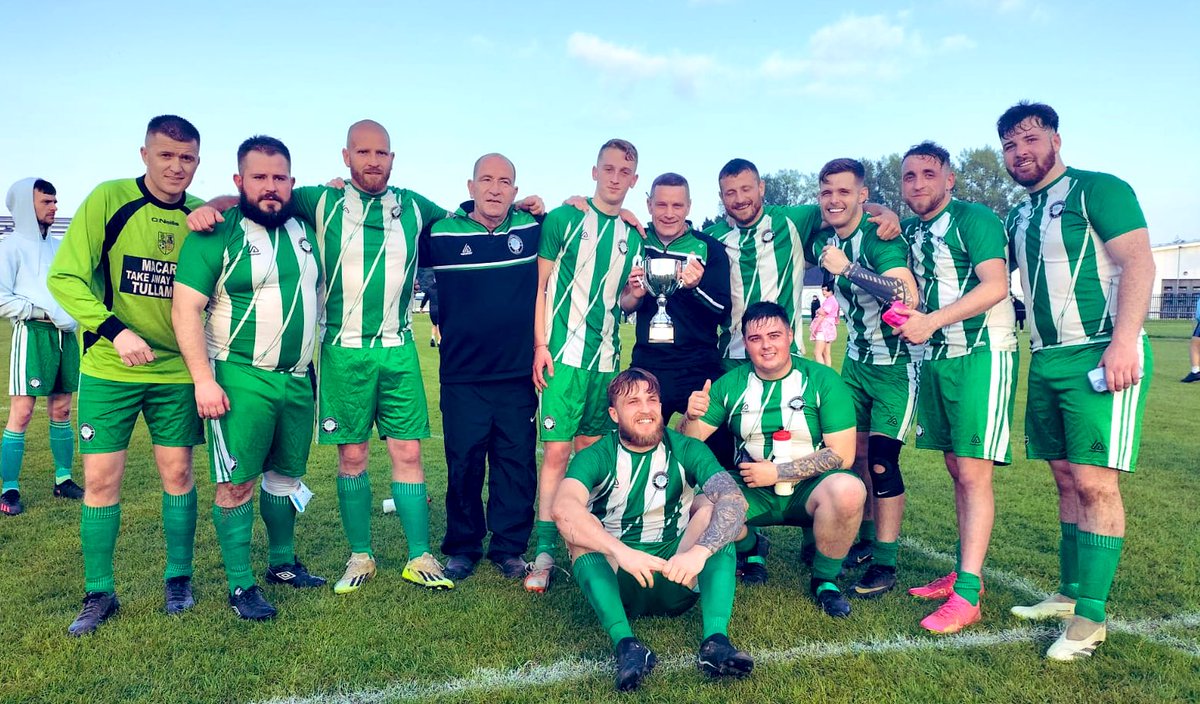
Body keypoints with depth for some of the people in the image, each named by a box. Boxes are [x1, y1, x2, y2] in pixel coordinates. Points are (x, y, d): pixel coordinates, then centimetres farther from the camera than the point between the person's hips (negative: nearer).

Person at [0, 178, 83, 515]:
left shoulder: (59, 247, 15)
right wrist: (40, 312, -12)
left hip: (66, 335, 6)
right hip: (33, 335, -6)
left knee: (61, 411, 10)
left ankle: (64, 479, 18)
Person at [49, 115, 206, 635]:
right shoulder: (109, 199, -7)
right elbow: (65, 276, -9)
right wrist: (114, 330, -21)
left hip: (176, 369, 2)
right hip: (108, 368, -2)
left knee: (177, 473, 7)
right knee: (101, 479, 3)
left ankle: (178, 578, 25)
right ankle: (99, 594, 19)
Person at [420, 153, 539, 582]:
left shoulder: (533, 229, 1)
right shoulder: (441, 234, -2)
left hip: (519, 374, 1)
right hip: (462, 376, -1)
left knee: (517, 462, 7)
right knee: (463, 463, 7)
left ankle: (509, 547, 22)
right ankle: (462, 548, 24)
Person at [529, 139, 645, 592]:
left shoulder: (633, 236, 13)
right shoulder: (563, 218, 0)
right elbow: (541, 285, -1)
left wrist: (634, 293, -2)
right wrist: (540, 344, -8)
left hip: (607, 358, 4)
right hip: (564, 353, -4)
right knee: (557, 450, -6)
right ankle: (544, 553, 1)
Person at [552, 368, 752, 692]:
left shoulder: (686, 450, -3)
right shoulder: (596, 457, -7)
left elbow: (735, 500, -21)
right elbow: (563, 508, -29)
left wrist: (700, 550, -39)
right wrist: (622, 552, -43)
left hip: (676, 583, 1)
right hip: (615, 584, -1)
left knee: (715, 510, -20)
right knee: (581, 527, -25)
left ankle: (715, 639, -35)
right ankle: (625, 642, -41)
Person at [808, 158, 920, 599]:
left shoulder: (879, 238, -20)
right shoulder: (823, 243, 2)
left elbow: (907, 295, -36)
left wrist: (848, 269, -38)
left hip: (895, 364, -7)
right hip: (857, 359, 7)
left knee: (881, 461, -9)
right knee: (855, 455, 8)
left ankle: (885, 564, 2)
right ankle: (867, 541, 26)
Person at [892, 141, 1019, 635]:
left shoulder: (973, 218, -8)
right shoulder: (910, 232, 14)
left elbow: (995, 285, -18)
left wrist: (932, 320, -23)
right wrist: (905, 314, 1)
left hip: (981, 356, -7)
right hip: (934, 359, 7)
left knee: (974, 473, -8)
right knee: (956, 470, 12)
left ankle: (967, 593, -5)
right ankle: (964, 572, 22)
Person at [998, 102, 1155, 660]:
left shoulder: (1096, 190, -3)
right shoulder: (1019, 216, 17)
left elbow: (1137, 262, -12)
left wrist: (1123, 341, -23)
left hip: (1101, 356, -7)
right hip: (1046, 362, 7)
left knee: (1095, 483, -8)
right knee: (1067, 481, 11)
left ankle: (1090, 616, -2)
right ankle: (1069, 593, 21)